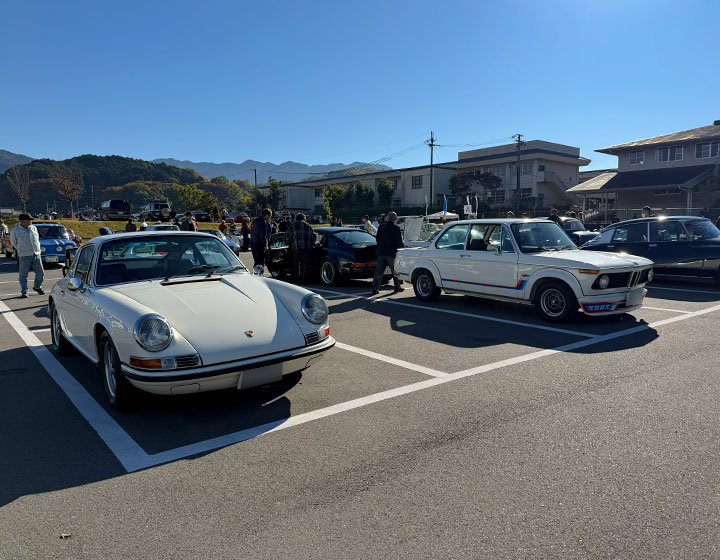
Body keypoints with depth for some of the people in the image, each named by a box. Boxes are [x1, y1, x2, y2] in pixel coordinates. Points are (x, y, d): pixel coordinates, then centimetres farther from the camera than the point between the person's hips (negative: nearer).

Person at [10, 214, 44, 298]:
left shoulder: (33, 228, 7)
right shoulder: (15, 231, -6)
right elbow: (13, 243, 8)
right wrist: (21, 250, 11)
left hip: (36, 254, 4)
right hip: (24, 256, -4)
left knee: (40, 273, 7)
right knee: (23, 275, -1)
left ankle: (37, 287, 29)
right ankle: (24, 291, 8)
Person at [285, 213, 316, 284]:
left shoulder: (293, 225, 9)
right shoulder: (308, 225, 15)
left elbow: (287, 235, 6)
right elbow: (313, 236, 13)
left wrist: (288, 243, 18)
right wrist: (312, 245, 24)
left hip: (296, 247, -1)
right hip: (307, 247, 2)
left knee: (295, 263, 9)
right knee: (305, 263, 6)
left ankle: (296, 279, 9)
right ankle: (304, 279, 4)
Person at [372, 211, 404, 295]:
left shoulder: (381, 228, 10)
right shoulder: (396, 229, -8)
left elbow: (377, 240, 17)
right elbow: (399, 242, -9)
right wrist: (403, 247, 9)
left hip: (381, 253, 4)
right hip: (391, 253, -4)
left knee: (379, 271, 3)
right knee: (395, 271, 11)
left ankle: (375, 287, -5)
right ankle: (397, 287, 19)